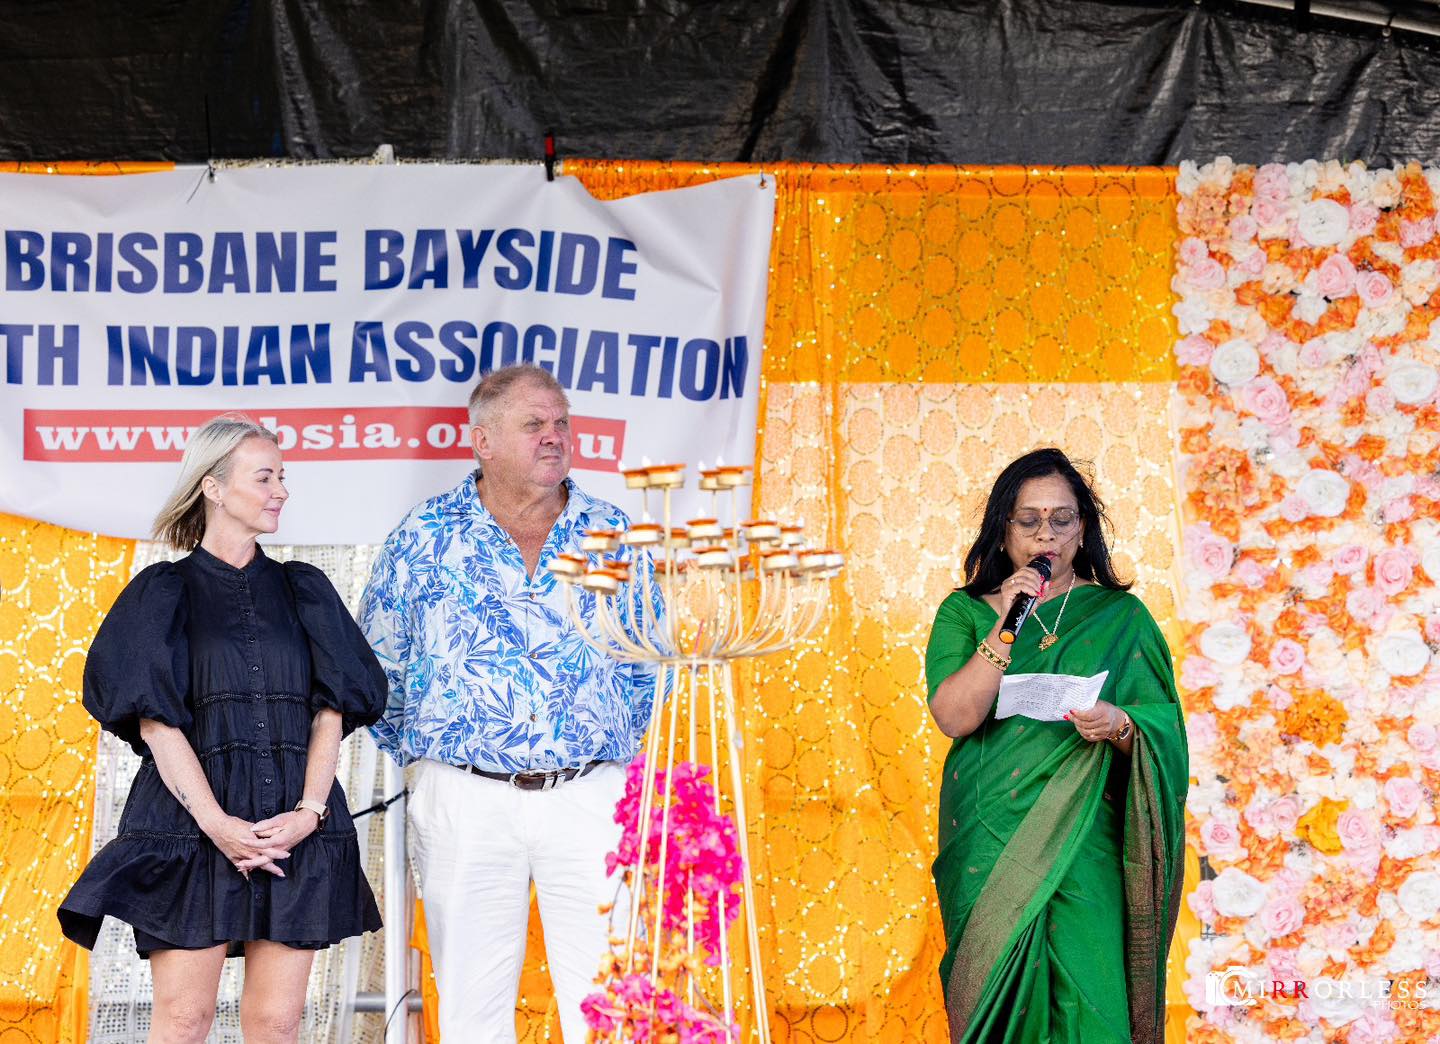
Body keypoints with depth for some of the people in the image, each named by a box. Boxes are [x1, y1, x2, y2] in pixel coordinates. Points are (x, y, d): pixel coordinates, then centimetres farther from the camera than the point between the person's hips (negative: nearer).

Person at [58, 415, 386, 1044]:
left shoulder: (305, 591, 15)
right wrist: (216, 822, -15)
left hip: (296, 825, 3)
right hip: (189, 823, -2)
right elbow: (156, 720, -3)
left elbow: (332, 709, 8)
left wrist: (309, 809, -9)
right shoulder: (162, 593, 6)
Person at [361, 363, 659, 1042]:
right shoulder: (424, 538, 5)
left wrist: (616, 748, 9)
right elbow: (377, 670, 12)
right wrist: (422, 755, 9)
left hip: (590, 799, 1)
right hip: (465, 800, 0)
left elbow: (650, 664, 15)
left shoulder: (613, 535, 8)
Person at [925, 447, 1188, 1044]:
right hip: (991, 846, 0)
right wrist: (1005, 628, -12)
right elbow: (954, 716, -6)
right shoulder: (966, 612, 9)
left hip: (1085, 843, 0)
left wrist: (1119, 725, -19)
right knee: (998, 994, -1)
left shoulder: (1120, 617, 9)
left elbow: (1165, 732, 2)